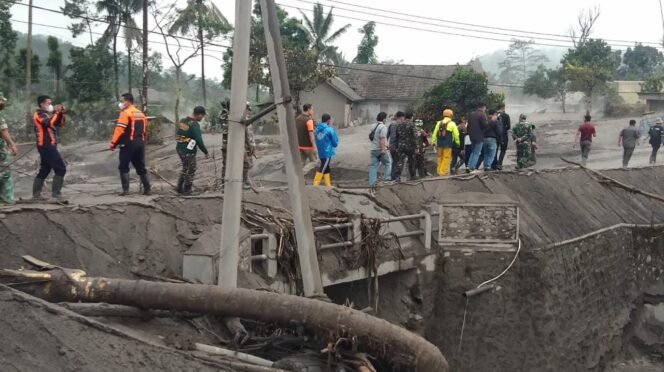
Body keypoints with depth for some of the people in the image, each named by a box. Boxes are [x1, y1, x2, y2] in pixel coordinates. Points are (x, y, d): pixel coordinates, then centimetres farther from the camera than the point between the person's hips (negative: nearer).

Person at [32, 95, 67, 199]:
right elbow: (49, 123, -27)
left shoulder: (47, 114, 20)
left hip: (47, 146, 10)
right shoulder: (39, 114, -9)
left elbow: (60, 124, 16)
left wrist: (61, 113, 2)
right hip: (46, 146, -10)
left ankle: (36, 194, 15)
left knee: (44, 170, 13)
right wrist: (56, 112, -19)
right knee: (61, 169, -13)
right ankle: (56, 192, -15)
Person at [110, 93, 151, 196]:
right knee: (141, 167, 13)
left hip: (128, 144, -7)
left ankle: (126, 189, -6)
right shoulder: (141, 114, 16)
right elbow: (145, 130, 19)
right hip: (140, 143, 7)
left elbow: (119, 129, -16)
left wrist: (113, 143, -13)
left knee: (123, 167, 0)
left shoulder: (125, 113, -9)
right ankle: (147, 189, 10)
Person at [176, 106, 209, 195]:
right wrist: (206, 152, -12)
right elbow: (199, 141, -21)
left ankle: (179, 187, 22)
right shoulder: (195, 125, -19)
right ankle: (186, 190, 15)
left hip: (179, 148, 8)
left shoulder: (182, 121, 5)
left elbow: (177, 135, 13)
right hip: (189, 151, -8)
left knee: (185, 168, 23)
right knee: (191, 170, 8)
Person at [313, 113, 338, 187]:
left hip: (320, 152, 7)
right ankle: (315, 184, -7)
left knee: (326, 168, 16)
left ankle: (328, 185, 22)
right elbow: (335, 142, -7)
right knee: (322, 169, -4)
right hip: (327, 152, -7)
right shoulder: (329, 130, -14)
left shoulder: (316, 129, 4)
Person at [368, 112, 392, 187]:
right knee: (388, 162, 10)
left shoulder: (373, 126, 14)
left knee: (373, 165, 5)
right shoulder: (383, 127, -13)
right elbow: (382, 138, -21)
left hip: (373, 149, 7)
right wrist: (383, 149, -24)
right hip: (381, 149, -7)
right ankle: (386, 178, 5)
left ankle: (372, 182, 1)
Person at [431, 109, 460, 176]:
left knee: (440, 157, 17)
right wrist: (458, 142, 8)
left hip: (440, 143, 5)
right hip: (448, 144, -5)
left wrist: (433, 142, 16)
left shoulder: (439, 123, 8)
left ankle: (439, 171, 22)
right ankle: (443, 172, -4)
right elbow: (456, 134, -5)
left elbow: (434, 133, 9)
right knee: (446, 158, -1)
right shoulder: (452, 124, -6)